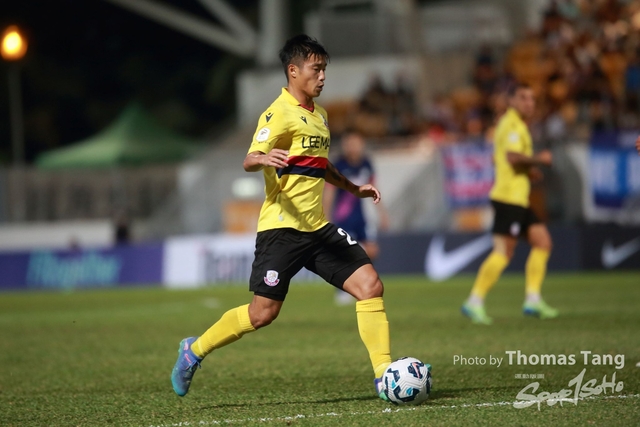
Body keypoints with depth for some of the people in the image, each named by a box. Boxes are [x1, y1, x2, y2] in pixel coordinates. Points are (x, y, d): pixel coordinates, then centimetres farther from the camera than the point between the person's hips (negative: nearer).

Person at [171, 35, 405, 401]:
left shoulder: (318, 115, 17)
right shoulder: (280, 113, -10)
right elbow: (249, 161, -22)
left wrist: (354, 188, 30)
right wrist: (264, 159, -44)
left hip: (318, 228, 7)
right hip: (282, 229, -7)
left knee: (370, 285, -8)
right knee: (263, 313, -5)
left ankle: (384, 376, -5)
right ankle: (194, 350, 17)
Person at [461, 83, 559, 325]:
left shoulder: (511, 124, 20)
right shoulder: (514, 125, -12)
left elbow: (497, 158, 28)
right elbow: (513, 156, -27)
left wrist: (528, 169, 19)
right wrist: (538, 159, -14)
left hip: (518, 198, 11)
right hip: (510, 198, -11)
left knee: (542, 242, 10)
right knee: (503, 252, -12)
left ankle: (533, 299, 9)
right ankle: (475, 302, -11)